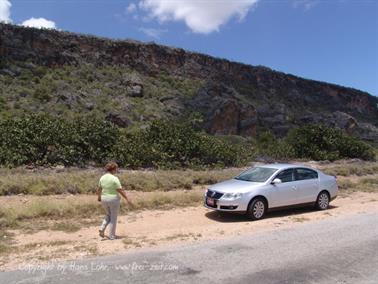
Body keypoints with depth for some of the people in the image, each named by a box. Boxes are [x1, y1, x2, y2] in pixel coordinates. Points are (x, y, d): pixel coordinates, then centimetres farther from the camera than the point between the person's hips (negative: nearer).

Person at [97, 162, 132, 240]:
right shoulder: (114, 178, -17)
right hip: (113, 199, -6)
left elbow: (99, 189, 13)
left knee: (108, 215, 26)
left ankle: (102, 228, 9)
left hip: (104, 199, 6)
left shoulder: (102, 178, 1)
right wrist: (127, 198, -12)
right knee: (113, 218, 8)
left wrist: (99, 196, 29)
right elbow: (120, 190, -18)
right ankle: (112, 235, 12)